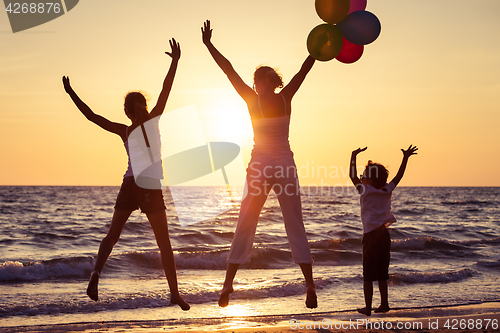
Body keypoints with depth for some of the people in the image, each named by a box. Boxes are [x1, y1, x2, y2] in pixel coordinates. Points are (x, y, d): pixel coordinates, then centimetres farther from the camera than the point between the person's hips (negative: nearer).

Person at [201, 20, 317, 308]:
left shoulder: (252, 100, -4)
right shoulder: (286, 98, 0)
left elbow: (228, 69, -1)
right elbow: (306, 67, 7)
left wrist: (208, 43, 4)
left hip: (260, 166, -1)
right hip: (285, 165, 2)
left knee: (245, 227, 4)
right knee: (296, 228, 5)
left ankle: (228, 286, 4)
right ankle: (310, 287, 2)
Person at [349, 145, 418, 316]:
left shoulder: (365, 190, -7)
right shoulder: (387, 190, 7)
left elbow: (352, 175, -5)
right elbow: (399, 176, 18)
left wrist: (353, 157, -3)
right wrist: (405, 158, 23)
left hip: (371, 236, -6)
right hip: (384, 234, 6)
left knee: (368, 275, -1)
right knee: (382, 274, 15)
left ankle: (368, 307, -1)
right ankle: (384, 304, 18)